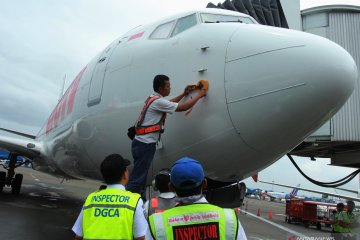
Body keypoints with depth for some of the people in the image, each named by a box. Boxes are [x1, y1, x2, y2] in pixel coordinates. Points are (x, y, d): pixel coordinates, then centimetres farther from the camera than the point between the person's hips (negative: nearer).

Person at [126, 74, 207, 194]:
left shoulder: (153, 98, 14)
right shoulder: (158, 101, -16)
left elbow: (169, 103, 33)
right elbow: (184, 107, -14)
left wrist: (184, 94, 30)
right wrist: (199, 95, -2)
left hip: (142, 142, 10)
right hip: (145, 144, -10)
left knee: (140, 175, 16)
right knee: (136, 179, -7)